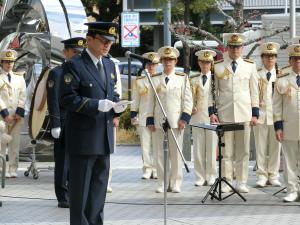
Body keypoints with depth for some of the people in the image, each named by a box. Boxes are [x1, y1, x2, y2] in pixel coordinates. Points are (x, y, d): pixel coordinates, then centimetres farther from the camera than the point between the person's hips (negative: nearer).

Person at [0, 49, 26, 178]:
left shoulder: (19, 77, 14)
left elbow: (22, 96, 8)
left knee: (15, 144, 2)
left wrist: (19, 113, -4)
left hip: (16, 116, 3)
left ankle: (13, 170, 4)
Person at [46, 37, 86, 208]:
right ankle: (64, 198, 4)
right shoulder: (56, 73, -2)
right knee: (63, 162, 0)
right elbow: (53, 102, -7)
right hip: (65, 124, -5)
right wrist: (55, 125, -13)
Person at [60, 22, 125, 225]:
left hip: (105, 135, 7)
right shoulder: (74, 65, -10)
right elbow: (69, 98, -15)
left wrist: (116, 107, 0)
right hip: (83, 136, -7)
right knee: (81, 187, -1)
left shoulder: (109, 65, 13)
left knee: (100, 185, 12)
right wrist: (97, 105, -24)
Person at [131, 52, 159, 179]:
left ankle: (156, 170, 6)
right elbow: (135, 100, 10)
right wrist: (133, 116, 4)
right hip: (143, 117, 1)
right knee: (145, 144, 0)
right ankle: (147, 169, 3)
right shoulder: (139, 81, 10)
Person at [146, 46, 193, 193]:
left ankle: (176, 183, 5)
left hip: (176, 122, -1)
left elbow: (188, 100, 3)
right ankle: (162, 183, 8)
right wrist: (150, 120, 4)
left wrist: (185, 118, -6)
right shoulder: (155, 79, 9)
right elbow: (151, 101, 9)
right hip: (159, 122, 1)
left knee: (176, 153, 0)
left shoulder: (182, 78, 7)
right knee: (160, 153, 3)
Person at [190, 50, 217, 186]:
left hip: (212, 117, -2)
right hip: (197, 117, 2)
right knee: (198, 149, 2)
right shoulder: (193, 80, 11)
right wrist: (192, 107, -9)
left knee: (211, 148, 0)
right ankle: (200, 177, 6)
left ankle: (211, 177, 7)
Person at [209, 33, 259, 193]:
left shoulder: (250, 66, 7)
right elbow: (212, 91, 5)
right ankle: (226, 182, 8)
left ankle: (242, 183, 10)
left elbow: (254, 92, 8)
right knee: (226, 151, 2)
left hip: (244, 114, 1)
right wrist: (212, 112, -2)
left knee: (243, 151, 3)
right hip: (224, 116, -1)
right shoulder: (217, 66, 3)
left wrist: (255, 114, 3)